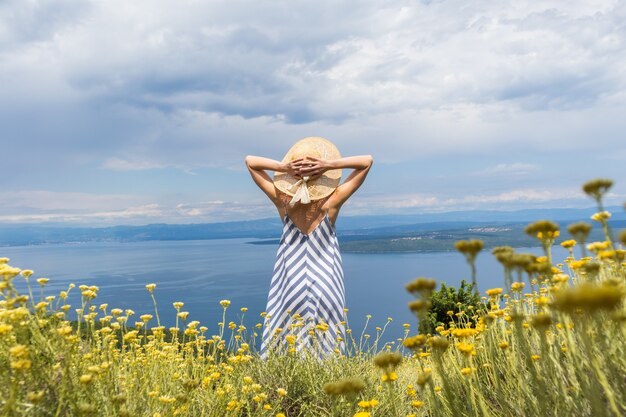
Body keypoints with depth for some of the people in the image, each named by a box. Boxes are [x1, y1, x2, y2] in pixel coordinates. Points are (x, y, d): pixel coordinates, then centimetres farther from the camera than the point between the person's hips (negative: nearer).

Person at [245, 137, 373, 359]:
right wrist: (330, 165, -26)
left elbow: (250, 161, -5)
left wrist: (283, 167, -21)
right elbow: (367, 161, -14)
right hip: (325, 281, -1)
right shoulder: (331, 203, -18)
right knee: (325, 338, 9)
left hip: (290, 281, 1)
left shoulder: (283, 201, -14)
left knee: (285, 338, 10)